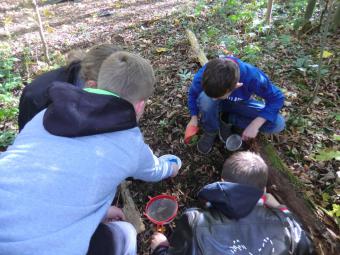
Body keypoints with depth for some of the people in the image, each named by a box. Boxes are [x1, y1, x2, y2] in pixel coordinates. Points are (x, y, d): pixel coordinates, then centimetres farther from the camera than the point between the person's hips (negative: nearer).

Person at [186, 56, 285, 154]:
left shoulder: (253, 78, -37)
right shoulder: (202, 76, -32)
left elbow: (277, 98, -23)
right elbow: (193, 94, -9)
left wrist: (255, 125, -31)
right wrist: (194, 117, -18)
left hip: (240, 105, 1)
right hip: (215, 105, 0)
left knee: (278, 124, -20)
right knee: (205, 98, -38)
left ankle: (228, 119, -3)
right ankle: (210, 131, -7)